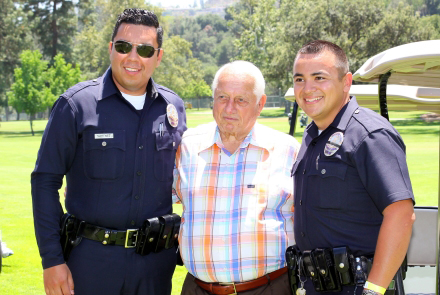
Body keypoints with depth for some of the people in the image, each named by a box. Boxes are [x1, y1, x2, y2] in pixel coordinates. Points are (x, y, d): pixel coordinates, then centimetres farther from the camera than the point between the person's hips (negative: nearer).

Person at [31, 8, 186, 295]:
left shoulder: (173, 107, 5)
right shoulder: (76, 104, -7)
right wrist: (51, 259, -10)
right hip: (92, 258, -3)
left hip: (156, 260, 3)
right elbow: (46, 181, -6)